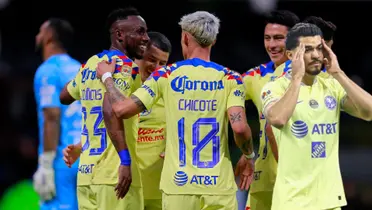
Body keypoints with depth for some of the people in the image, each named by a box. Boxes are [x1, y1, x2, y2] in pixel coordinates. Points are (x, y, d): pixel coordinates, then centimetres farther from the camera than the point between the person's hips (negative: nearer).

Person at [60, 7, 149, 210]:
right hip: (114, 173, -8)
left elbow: (64, 96, 33)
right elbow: (110, 110, -23)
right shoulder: (122, 64, -8)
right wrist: (125, 160, -27)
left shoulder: (90, 64, 16)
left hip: (86, 172, 8)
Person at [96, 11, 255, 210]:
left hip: (178, 185, 1)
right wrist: (249, 156, 8)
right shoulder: (230, 79, -1)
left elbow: (121, 109, -3)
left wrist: (107, 77, 16)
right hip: (219, 186, 0)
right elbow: (239, 127, -12)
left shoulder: (166, 75, 1)